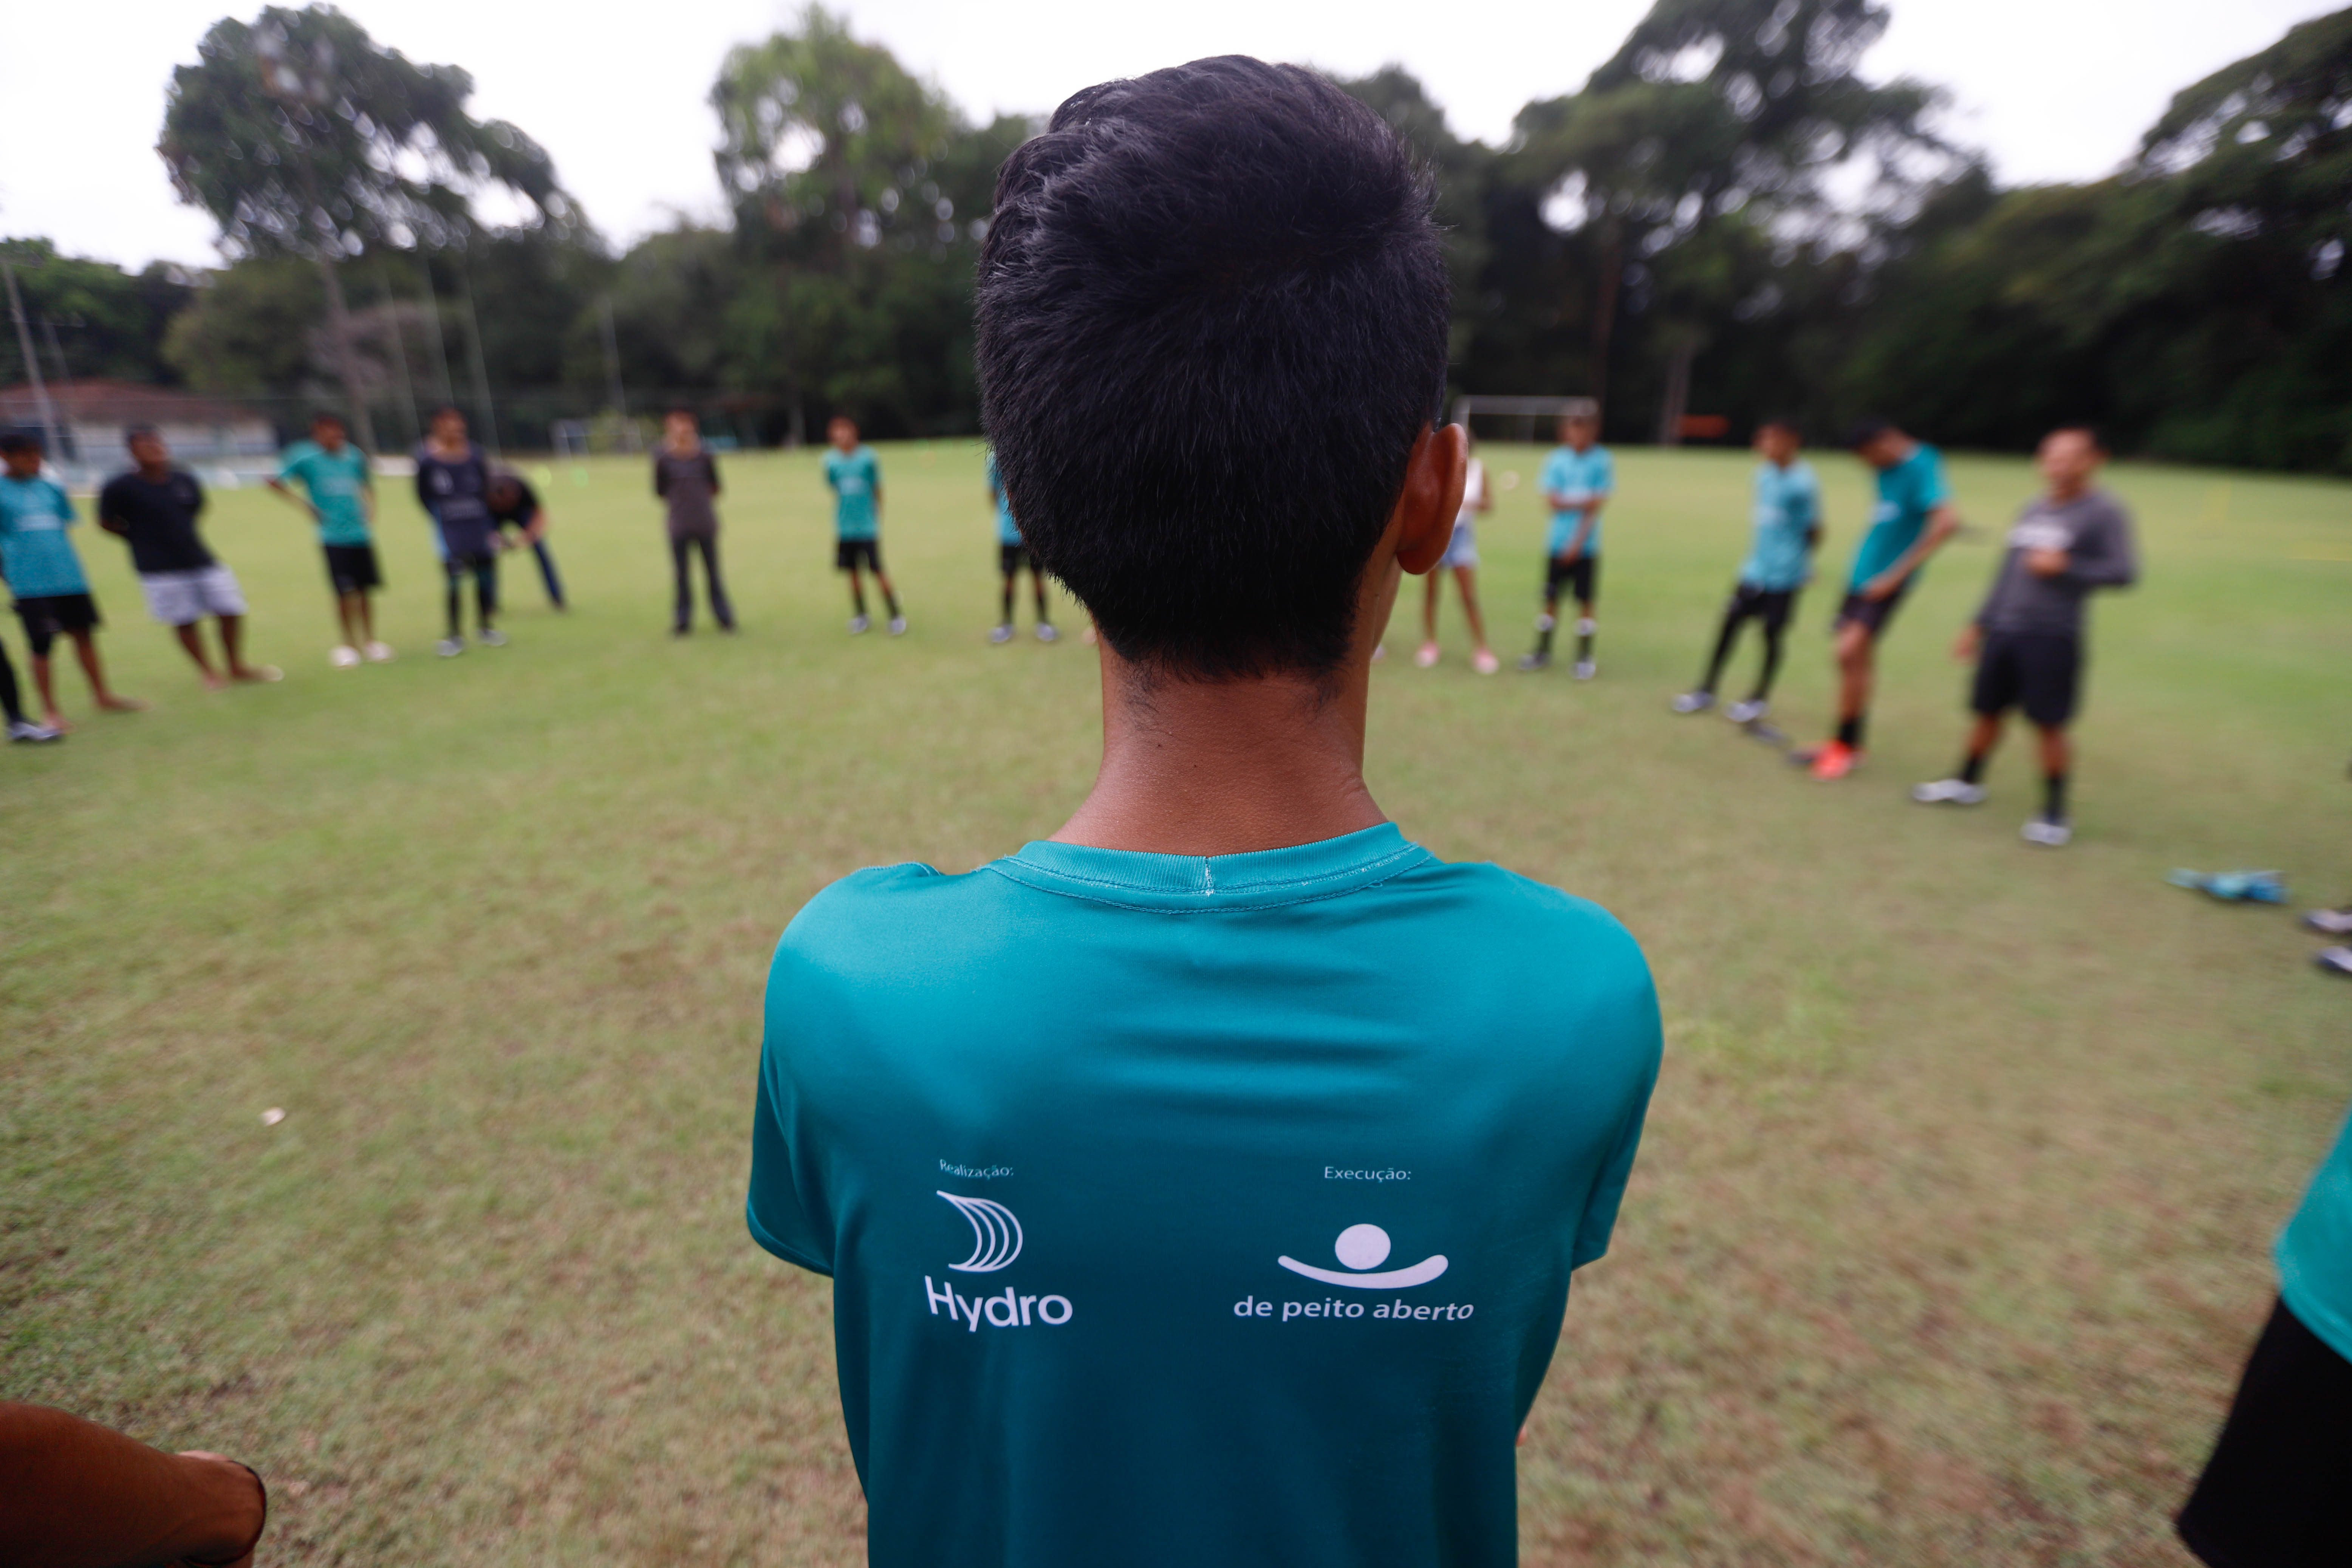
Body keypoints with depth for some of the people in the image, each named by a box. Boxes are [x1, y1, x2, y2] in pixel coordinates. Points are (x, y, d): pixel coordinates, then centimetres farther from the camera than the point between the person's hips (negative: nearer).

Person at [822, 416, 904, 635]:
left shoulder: (868, 457, -6)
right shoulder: (831, 459, 1)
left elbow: (877, 491, 2)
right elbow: (833, 488, 11)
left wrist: (877, 521, 5)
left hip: (868, 526, -3)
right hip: (844, 527, 3)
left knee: (878, 571, -5)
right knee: (853, 572, 8)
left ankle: (896, 616, 6)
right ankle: (861, 617, 22)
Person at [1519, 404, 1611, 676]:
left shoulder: (1603, 461, -2)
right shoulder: (1556, 459, 4)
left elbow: (1596, 507, -7)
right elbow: (1552, 500, -4)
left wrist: (1577, 541, -14)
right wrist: (1583, 502, -14)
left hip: (1585, 545, -2)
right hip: (1557, 543, 2)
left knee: (1585, 600, 2)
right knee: (1551, 598, 7)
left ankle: (1585, 657, 11)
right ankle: (1543, 651, 20)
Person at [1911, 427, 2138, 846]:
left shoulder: (2104, 512, -6)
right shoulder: (2034, 508, 13)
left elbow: (2123, 572, -12)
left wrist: (2066, 566, -19)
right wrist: (1980, 623, 19)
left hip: (2052, 637, -6)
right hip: (2003, 631, 6)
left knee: (2050, 723, -2)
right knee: (1987, 711, 13)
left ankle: (2055, 811, 9)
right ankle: (1968, 783, 31)